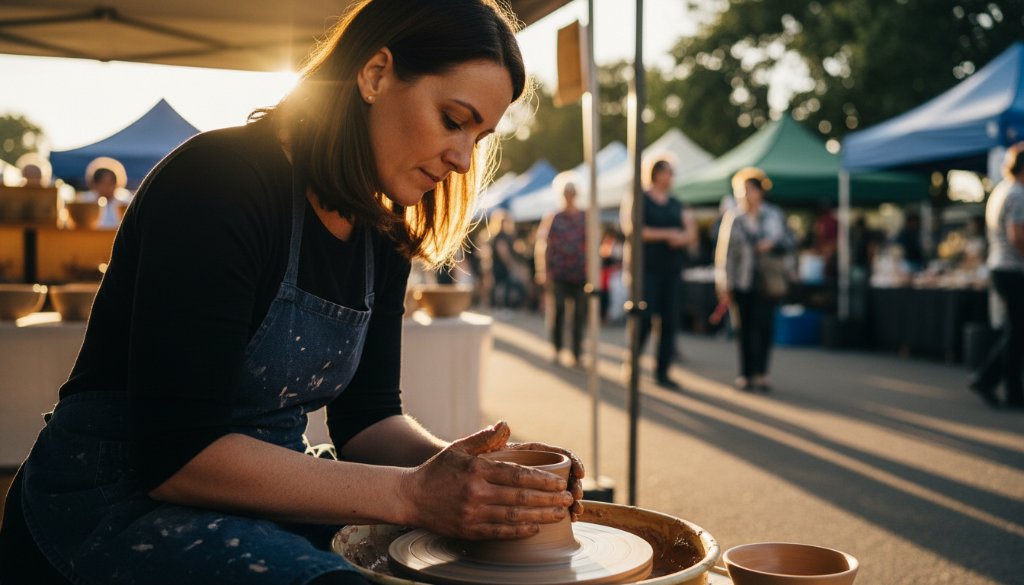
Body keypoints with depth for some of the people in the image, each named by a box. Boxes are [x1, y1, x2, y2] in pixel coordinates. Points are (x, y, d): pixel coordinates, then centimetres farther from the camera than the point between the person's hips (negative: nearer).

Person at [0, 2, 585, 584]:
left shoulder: (383, 237, 4)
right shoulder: (219, 180, -20)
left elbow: (366, 414, 6)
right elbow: (179, 452, -24)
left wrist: (455, 467, -14)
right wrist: (411, 493, -28)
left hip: (270, 490, 7)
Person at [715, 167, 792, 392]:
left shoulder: (774, 215, 8)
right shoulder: (732, 217, 2)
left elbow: (788, 242, 13)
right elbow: (724, 250, 1)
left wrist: (773, 243, -10)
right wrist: (723, 285, -2)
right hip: (740, 281, -1)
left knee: (764, 325, -6)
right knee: (744, 327, 2)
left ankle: (761, 373, 5)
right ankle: (746, 374, 12)